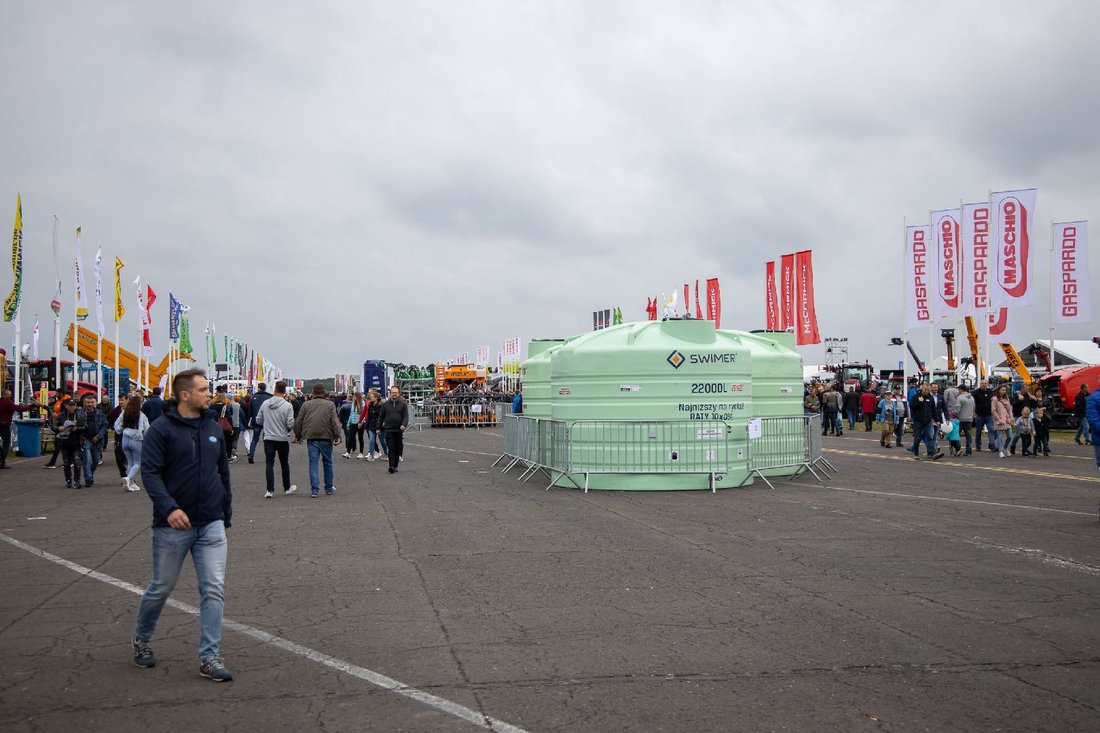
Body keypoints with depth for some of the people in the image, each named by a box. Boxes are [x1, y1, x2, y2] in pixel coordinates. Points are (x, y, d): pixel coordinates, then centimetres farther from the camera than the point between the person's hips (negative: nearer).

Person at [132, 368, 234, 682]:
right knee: (161, 588, 12)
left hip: (212, 525, 4)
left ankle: (210, 657, 5)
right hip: (173, 525, -4)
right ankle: (142, 640, 38)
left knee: (214, 590, -3)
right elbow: (150, 472, -14)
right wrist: (169, 508, -27)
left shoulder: (214, 428, 8)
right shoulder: (162, 429, -8)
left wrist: (226, 517, 16)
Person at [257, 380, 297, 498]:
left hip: (268, 438, 1)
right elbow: (290, 424, -16)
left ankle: (270, 490, -2)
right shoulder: (287, 405, -14)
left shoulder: (265, 403, -3)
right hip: (283, 439, -1)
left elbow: (258, 420, 4)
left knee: (269, 464, 3)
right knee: (284, 464, 14)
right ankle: (287, 488, 26)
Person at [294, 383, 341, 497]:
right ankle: (329, 488, 20)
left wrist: (297, 435, 19)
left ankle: (314, 490, -5)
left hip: (311, 438, 1)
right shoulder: (330, 404, 1)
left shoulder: (306, 405, 6)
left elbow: (298, 421, 9)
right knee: (327, 462, 12)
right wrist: (337, 435, -7)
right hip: (326, 438, -1)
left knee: (313, 463, 2)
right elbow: (335, 421, -7)